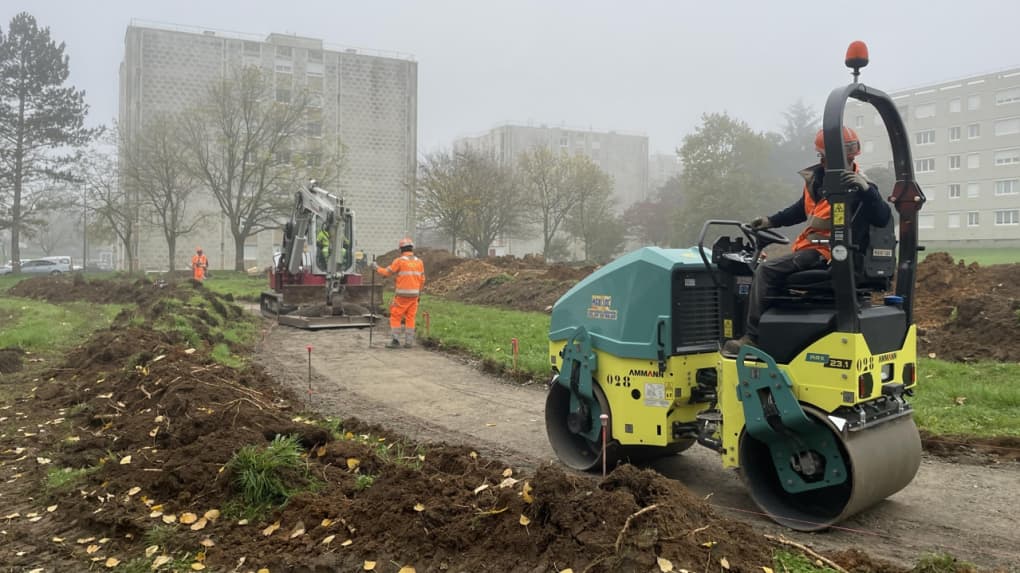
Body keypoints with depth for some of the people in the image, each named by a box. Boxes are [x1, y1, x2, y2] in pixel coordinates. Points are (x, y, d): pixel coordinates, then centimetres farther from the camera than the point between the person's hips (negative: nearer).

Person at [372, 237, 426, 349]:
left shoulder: (399, 261, -10)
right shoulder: (419, 262, 5)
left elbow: (386, 272, -2)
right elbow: (422, 280, 9)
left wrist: (376, 267, 16)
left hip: (402, 294, -5)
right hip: (414, 294, 5)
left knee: (395, 317, 4)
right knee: (410, 318, 9)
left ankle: (396, 341, -2)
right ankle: (408, 342, 7)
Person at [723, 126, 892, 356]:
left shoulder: (858, 187, -12)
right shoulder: (816, 178, 10)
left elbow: (883, 219, -23)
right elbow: (801, 209, 26)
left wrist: (867, 190, -35)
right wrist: (771, 221, 20)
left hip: (825, 252, -9)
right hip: (810, 247, 9)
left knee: (767, 271, -20)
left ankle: (752, 336, -20)